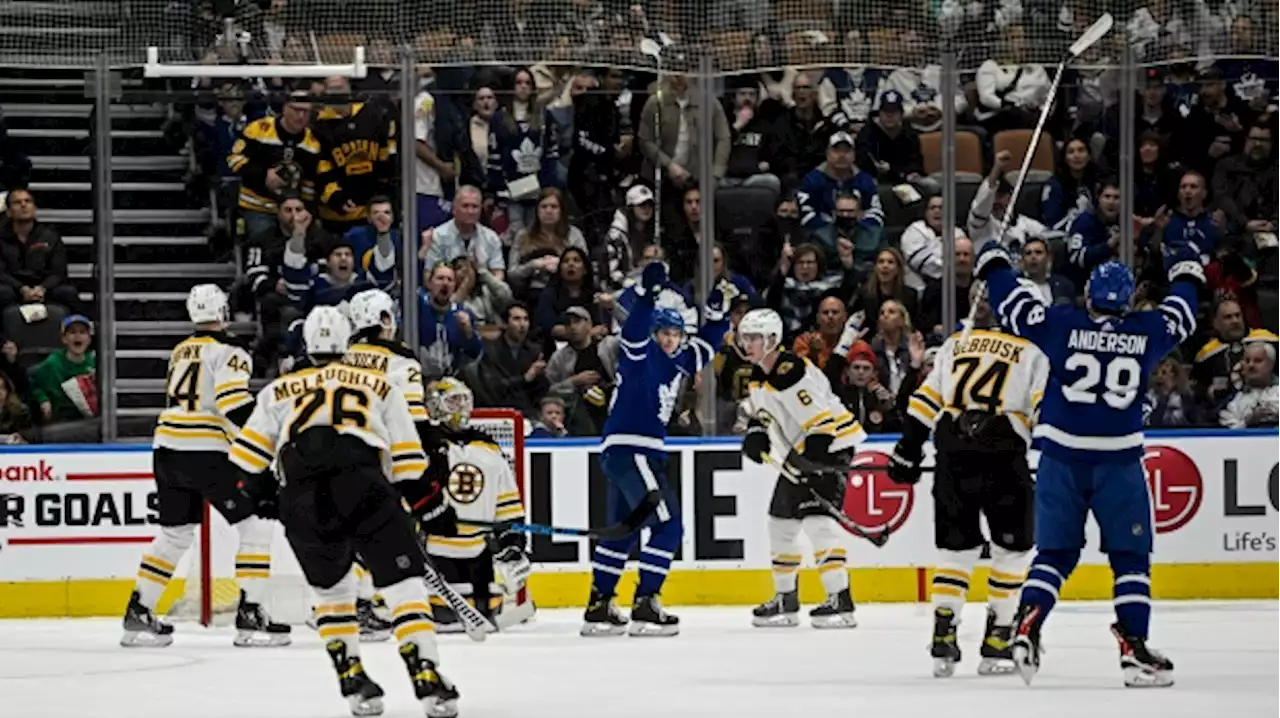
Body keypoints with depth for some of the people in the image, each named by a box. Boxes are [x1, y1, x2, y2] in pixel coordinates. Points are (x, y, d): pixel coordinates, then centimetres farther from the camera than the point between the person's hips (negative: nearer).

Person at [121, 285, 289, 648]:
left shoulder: (181, 352, 19)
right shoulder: (228, 350, -5)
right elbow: (233, 401, -19)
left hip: (166, 450, 8)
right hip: (204, 451, -8)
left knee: (176, 534, 19)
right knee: (256, 526, -2)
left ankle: (138, 614, 18)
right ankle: (250, 616, -8)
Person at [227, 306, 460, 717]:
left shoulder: (280, 390, 28)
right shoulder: (379, 386, 24)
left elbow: (248, 456, 22)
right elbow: (407, 459, 17)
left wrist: (260, 491, 39)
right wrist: (431, 506, 23)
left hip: (302, 501, 2)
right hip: (364, 488, -2)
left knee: (331, 588, 24)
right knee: (404, 584, 1)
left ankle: (355, 683, 17)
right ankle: (428, 681, -13)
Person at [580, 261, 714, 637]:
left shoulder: (676, 360, 15)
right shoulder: (641, 353, -8)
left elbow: (703, 350, 25)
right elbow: (634, 329, -27)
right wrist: (648, 292, -39)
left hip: (643, 450, 10)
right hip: (627, 448, -10)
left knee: (622, 531, 17)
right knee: (666, 525, -13)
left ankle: (598, 606, 23)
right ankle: (644, 606, -14)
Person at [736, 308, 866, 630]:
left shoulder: (791, 372, -24)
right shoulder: (758, 378, 8)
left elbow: (822, 417, -27)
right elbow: (763, 412, 24)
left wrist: (810, 455, -26)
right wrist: (756, 434, 4)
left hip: (831, 446, -11)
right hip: (799, 452, 11)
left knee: (817, 518, -21)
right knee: (781, 520, 12)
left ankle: (840, 600, -23)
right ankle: (785, 598, 24)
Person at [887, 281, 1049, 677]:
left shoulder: (954, 346, 18)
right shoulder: (1031, 352, 8)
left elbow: (925, 402, 15)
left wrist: (908, 451, 20)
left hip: (953, 458, 3)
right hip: (1004, 457, -3)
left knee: (957, 546, 12)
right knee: (1011, 549, 10)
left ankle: (943, 633, 0)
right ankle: (996, 643, 6)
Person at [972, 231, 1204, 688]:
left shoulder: (1062, 324, -3)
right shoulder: (1147, 332, 0)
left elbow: (1014, 305, 5)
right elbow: (1180, 316, 20)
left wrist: (994, 264, 24)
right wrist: (1186, 273, 39)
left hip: (1061, 458, 1)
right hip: (1119, 461, -1)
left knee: (1055, 551, 11)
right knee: (1131, 556, 6)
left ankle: (1027, 624, -8)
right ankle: (1133, 646, -2)